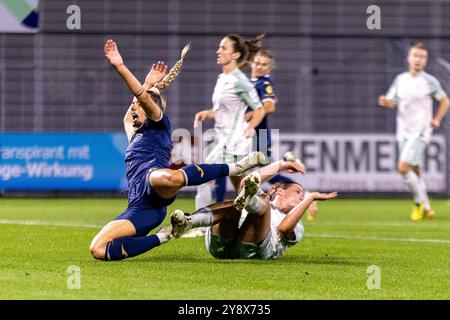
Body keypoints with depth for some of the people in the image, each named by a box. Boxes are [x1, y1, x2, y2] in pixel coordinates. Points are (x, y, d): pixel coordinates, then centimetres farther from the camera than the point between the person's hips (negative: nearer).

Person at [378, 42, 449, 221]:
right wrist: (384, 101, -12)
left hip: (420, 132, -5)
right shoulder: (400, 80, 8)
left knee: (403, 167, -18)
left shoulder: (430, 81, -4)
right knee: (415, 172, 9)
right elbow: (392, 102, 11)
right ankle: (426, 208, 19)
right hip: (403, 132, 5)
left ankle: (421, 203, -4)